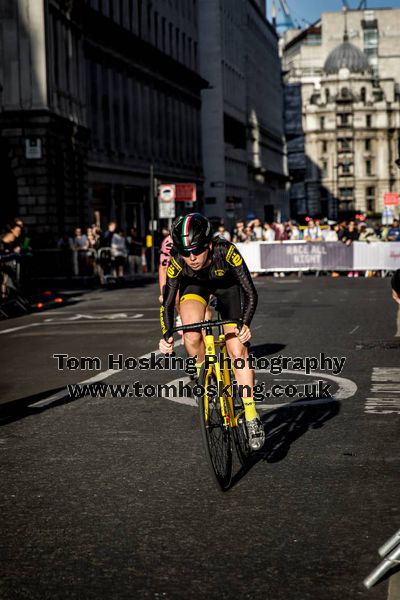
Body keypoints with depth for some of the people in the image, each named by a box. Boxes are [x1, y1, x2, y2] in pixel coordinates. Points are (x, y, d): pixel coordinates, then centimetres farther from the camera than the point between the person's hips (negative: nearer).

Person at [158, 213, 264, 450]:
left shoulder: (226, 251, -38)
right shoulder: (177, 261, -32)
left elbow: (250, 292, -34)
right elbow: (168, 302, -24)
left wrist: (245, 323, -49)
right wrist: (166, 335, -39)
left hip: (227, 285, -1)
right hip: (194, 285, 1)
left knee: (238, 350, -11)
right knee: (192, 336, -30)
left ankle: (252, 417, -1)